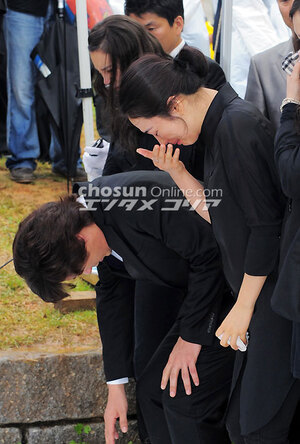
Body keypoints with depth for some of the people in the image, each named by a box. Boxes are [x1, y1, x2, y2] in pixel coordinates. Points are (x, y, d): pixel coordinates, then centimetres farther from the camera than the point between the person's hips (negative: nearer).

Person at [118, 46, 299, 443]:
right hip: (253, 290, 10)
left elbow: (266, 225, -17)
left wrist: (243, 307, -9)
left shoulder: (239, 126, -17)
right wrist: (176, 172, 3)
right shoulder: (216, 126, 13)